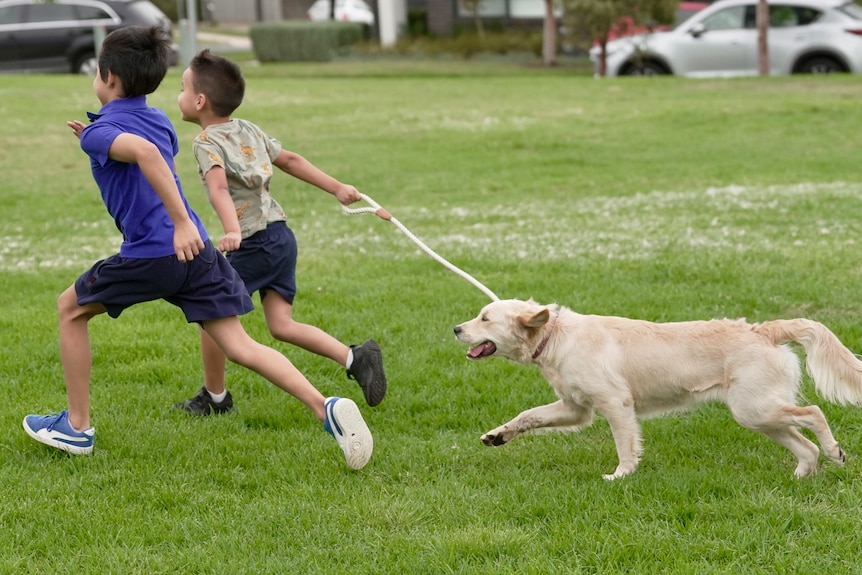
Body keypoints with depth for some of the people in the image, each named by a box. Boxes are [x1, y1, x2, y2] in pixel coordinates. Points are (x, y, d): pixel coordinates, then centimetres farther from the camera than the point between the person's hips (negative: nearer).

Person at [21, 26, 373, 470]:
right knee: (239, 346, 2)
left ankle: (77, 426, 23)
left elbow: (145, 153, -28)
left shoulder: (100, 131, -6)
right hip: (196, 250, 6)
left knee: (71, 308, 18)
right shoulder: (159, 121, 17)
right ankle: (326, 409, -18)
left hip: (151, 256, -6)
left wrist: (182, 223, -31)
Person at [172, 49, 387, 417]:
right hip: (282, 234, 8)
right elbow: (291, 160, 22)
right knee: (282, 325, 7)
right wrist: (336, 188, 27)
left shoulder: (207, 142, -9)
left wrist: (232, 231, -42)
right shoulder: (248, 130, 15)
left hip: (254, 243, -8)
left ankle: (214, 397, 19)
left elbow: (219, 189, -27)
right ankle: (356, 358, -8)